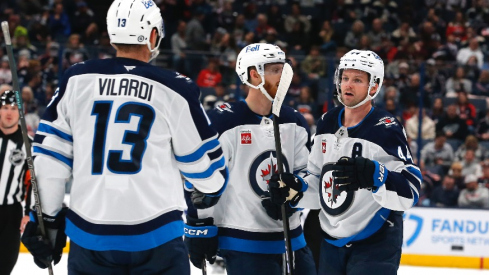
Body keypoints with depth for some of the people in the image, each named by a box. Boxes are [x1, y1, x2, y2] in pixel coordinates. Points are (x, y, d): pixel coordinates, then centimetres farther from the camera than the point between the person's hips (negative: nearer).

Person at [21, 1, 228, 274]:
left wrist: (47, 219, 14)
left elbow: (49, 154, 6)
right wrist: (213, 188, 28)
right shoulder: (174, 89, -4)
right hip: (154, 236, -2)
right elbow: (203, 160, 5)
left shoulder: (77, 80, 3)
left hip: (89, 233, 2)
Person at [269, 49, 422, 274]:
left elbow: (409, 191, -24)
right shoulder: (327, 123, 7)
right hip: (331, 244, 8)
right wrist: (294, 188, -1)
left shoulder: (386, 130, -15)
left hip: (375, 247, -8)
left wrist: (374, 175, -40)